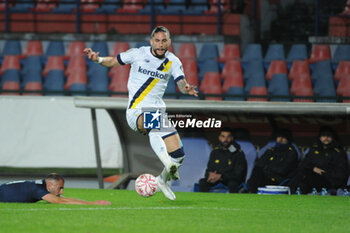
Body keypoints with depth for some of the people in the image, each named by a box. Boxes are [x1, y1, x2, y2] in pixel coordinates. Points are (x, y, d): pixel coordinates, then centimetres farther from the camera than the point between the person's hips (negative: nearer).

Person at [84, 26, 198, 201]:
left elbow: (181, 84, -1)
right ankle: (166, 161, -59)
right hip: (136, 111, -4)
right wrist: (98, 60, -10)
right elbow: (113, 61, 10)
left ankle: (163, 179, 27)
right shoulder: (138, 54, -1)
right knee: (154, 120, -41)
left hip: (158, 109, 4)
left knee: (178, 154, -3)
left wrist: (187, 89, -24)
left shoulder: (173, 62, 6)